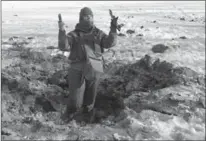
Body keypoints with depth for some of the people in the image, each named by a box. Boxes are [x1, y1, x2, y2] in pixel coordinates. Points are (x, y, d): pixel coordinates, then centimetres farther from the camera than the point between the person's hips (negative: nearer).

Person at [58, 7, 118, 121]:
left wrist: (113, 28, -17)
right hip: (77, 70, -2)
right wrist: (62, 31, -24)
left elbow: (110, 43, -4)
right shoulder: (74, 34, 5)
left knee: (90, 98, 15)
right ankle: (69, 113, 27)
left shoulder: (98, 33, 11)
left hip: (94, 70, 2)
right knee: (75, 102, -3)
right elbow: (64, 46, -10)